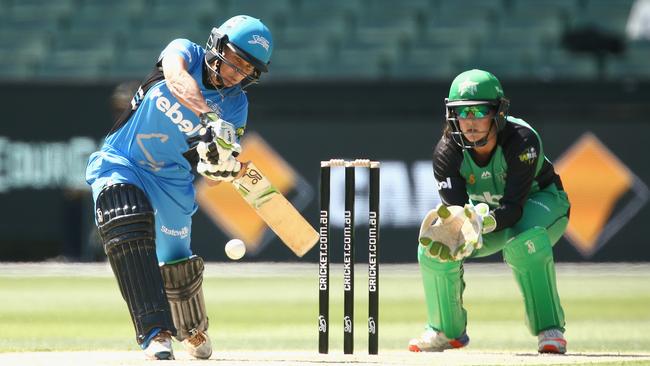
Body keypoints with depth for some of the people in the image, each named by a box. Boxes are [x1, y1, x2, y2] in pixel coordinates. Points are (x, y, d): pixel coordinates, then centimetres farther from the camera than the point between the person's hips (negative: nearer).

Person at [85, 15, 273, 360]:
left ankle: (193, 329, 44)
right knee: (128, 228, -31)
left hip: (171, 179, 4)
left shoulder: (235, 105, -5)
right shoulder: (186, 52, -13)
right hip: (119, 163, -4)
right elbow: (176, 77, -39)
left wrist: (220, 168, -36)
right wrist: (210, 119, -55)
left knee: (177, 263, 10)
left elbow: (213, 171, -10)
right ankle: (156, 332, -38)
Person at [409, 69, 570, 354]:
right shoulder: (447, 152, -23)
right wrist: (455, 227, -54)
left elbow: (514, 207, -39)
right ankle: (448, 330, 5)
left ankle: (549, 330, -25)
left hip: (540, 201, -4)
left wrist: (484, 221, -60)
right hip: (486, 209, 4)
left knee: (525, 242, -39)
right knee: (431, 249, -19)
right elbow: (456, 209, -29)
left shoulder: (523, 140, -34)